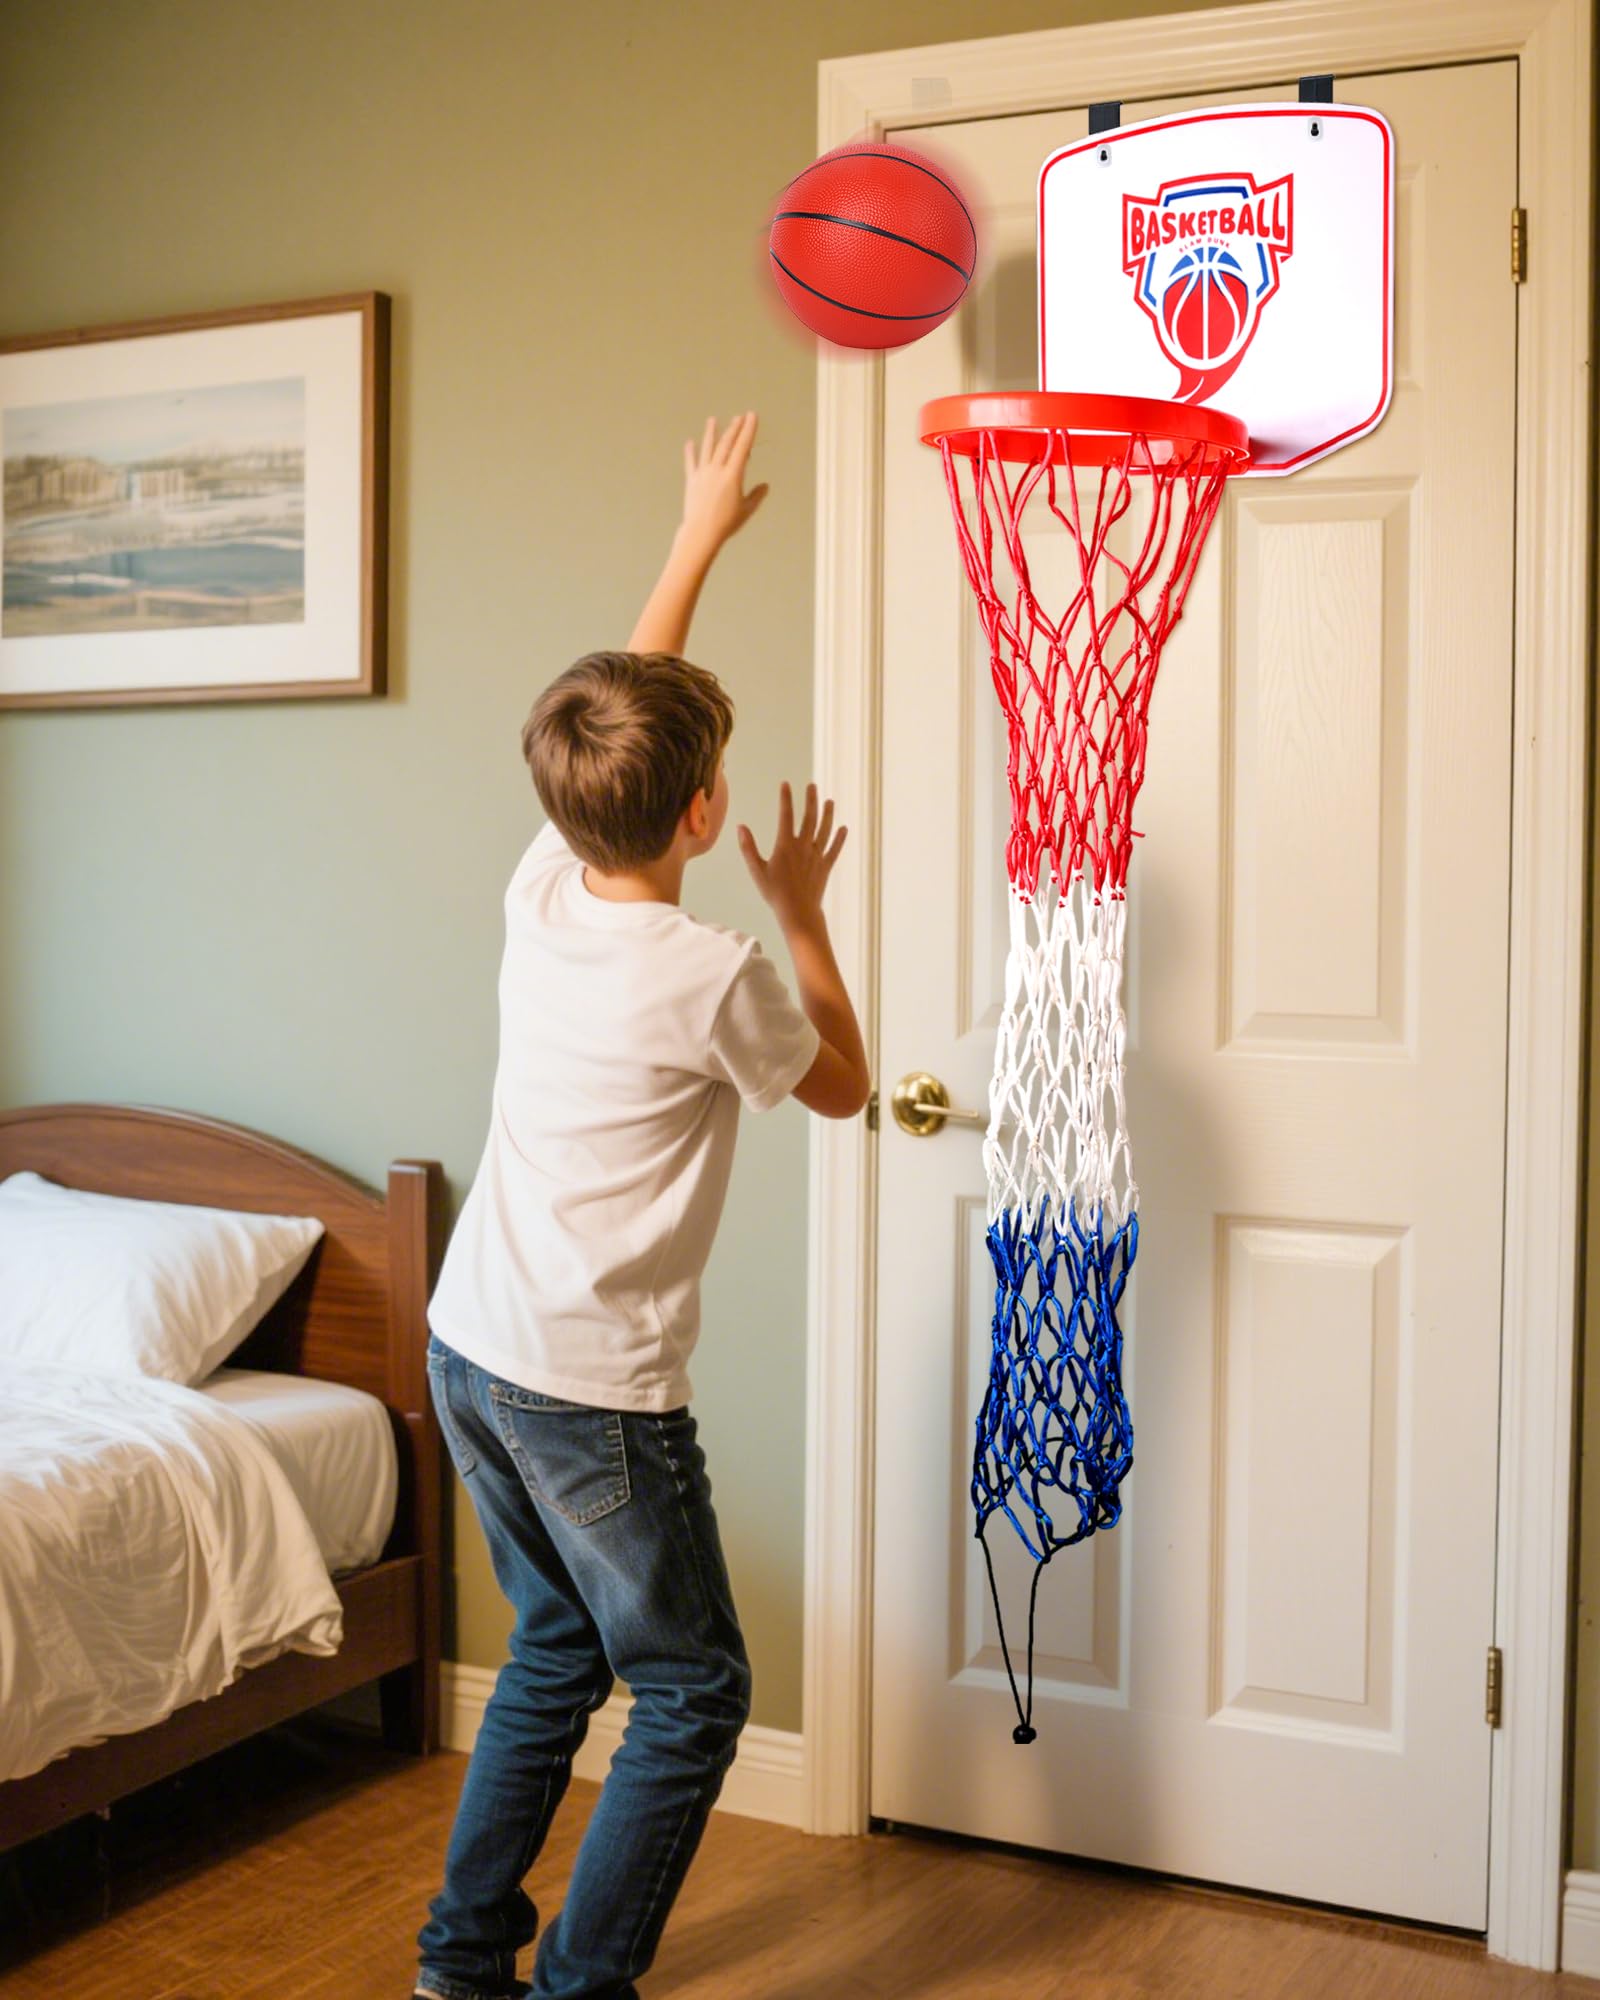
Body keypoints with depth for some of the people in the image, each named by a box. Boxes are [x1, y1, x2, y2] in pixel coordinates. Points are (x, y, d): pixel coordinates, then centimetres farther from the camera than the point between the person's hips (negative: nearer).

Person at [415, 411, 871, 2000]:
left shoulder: (538, 894, -2)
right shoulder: (712, 976, -20)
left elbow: (616, 710, 14)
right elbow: (841, 1085, 0)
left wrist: (700, 535, 22)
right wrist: (802, 909, 8)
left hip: (468, 1347, 8)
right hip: (594, 1390, -8)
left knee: (559, 1647, 23)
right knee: (692, 1691, 9)